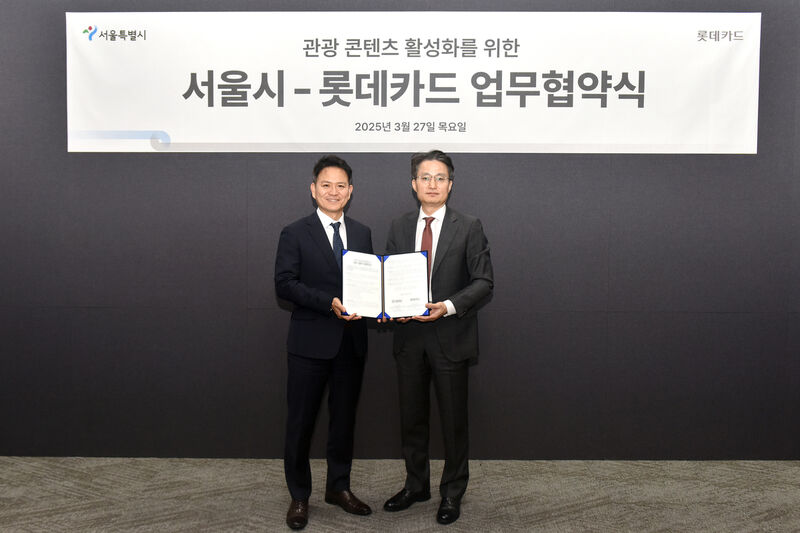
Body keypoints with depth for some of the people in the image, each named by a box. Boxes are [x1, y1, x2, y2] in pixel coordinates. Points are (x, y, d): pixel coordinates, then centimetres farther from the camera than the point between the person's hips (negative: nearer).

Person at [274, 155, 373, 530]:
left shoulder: (362, 234, 11)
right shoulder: (295, 234, -3)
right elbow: (284, 283, -11)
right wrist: (329, 303, -22)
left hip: (352, 342, 4)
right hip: (311, 342, -4)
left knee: (344, 417, 15)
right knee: (301, 421, 5)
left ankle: (339, 487, 32)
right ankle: (299, 497, 21)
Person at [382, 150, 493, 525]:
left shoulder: (469, 228, -3)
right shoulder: (398, 228, 8)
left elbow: (484, 282, -7)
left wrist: (449, 306, -22)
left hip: (451, 338, -3)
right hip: (409, 336, 4)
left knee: (453, 421, 7)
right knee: (411, 417, 15)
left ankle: (452, 493, 25)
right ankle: (416, 486, 33)